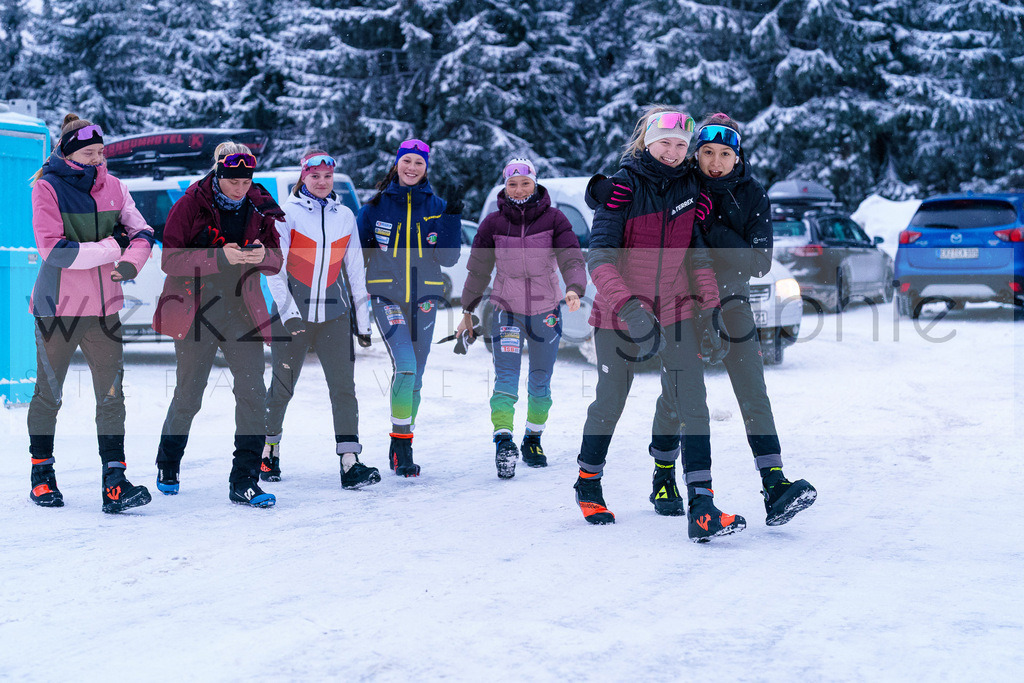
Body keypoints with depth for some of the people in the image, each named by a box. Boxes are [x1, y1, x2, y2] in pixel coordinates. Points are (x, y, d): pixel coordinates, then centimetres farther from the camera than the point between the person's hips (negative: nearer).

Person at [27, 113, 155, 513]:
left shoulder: (112, 187, 6)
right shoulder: (47, 188, -7)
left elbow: (141, 233, 4)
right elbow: (54, 251, -17)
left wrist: (131, 261, -16)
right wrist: (111, 247, -14)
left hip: (103, 307, 3)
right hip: (57, 306, -3)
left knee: (111, 394, -4)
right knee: (48, 394, 9)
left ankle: (114, 482, -5)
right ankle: (42, 474, 24)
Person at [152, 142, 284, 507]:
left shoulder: (259, 207, 3)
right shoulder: (191, 205, -8)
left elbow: (276, 261, 7)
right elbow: (170, 259, -13)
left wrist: (263, 256, -17)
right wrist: (220, 257, -25)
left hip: (241, 310, 3)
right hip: (196, 311, -2)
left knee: (252, 392, -9)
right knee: (188, 395, 9)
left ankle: (244, 481, -3)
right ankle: (168, 466, 34)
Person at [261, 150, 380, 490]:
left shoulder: (345, 215, 8)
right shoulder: (286, 213, -3)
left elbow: (355, 270, 13)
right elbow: (275, 268, -6)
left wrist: (363, 320, 11)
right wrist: (289, 312, -15)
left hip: (334, 313, 3)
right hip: (292, 312, -3)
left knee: (343, 385, -7)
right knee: (282, 387, 5)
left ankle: (350, 463, -10)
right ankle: (268, 450, 26)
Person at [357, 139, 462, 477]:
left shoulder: (436, 207, 5)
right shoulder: (376, 206, 2)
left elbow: (448, 258, -1)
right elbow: (357, 251, 9)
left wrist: (452, 219, -11)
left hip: (424, 298, 2)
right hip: (386, 296, -2)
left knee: (415, 375, 8)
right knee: (405, 367, -19)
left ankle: (403, 447, 22)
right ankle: (400, 445, -10)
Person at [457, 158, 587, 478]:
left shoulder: (554, 219, -7)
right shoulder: (493, 223, -4)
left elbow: (572, 258, -15)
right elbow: (478, 269, 4)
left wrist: (574, 289, -35)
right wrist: (468, 311, 9)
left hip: (546, 311, 1)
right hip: (506, 310, -1)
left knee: (541, 383, 9)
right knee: (506, 376, -17)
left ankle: (533, 440, 26)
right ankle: (504, 442, -22)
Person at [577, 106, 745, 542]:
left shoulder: (691, 187, 0)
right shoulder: (623, 186, -14)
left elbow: (698, 252, 7)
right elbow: (599, 256, -24)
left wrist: (710, 309, -3)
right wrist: (629, 308, -37)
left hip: (676, 309, 3)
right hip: (618, 312, -3)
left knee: (688, 400, -9)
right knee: (611, 400, 9)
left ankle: (701, 507, -6)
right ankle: (588, 483, 34)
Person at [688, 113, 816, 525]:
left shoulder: (752, 197, -3)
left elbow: (759, 263, -10)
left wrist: (713, 233, -22)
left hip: (729, 299, 0)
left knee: (752, 391, -11)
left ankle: (773, 483, -18)